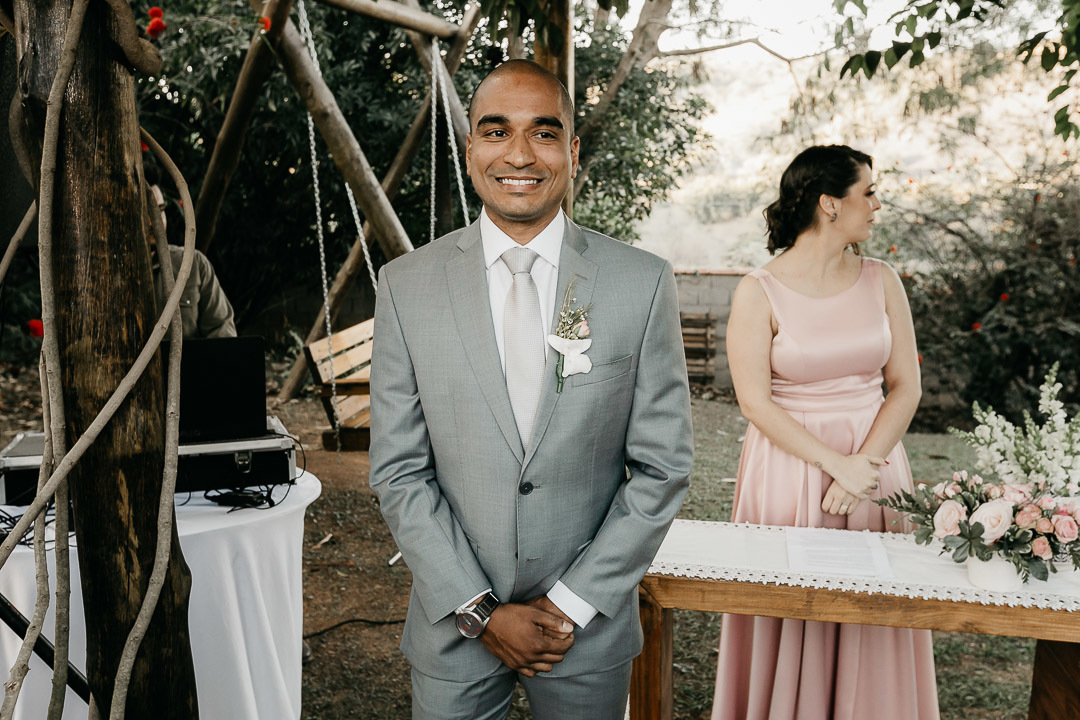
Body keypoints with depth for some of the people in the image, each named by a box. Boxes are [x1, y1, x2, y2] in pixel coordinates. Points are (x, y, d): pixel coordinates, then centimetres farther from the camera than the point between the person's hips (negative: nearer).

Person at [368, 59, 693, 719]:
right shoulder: (407, 286, -5)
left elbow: (663, 467, -5)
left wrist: (571, 604, -9)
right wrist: (480, 611, -9)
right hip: (455, 630, 1)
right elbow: (399, 471, -4)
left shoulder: (644, 283, -7)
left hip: (591, 627, 0)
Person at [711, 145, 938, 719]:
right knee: (789, 629, 7)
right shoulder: (759, 292, -8)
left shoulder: (880, 281, 3)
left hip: (874, 462, 4)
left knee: (870, 631, 11)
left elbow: (905, 387, 2)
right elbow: (755, 402, -12)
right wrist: (836, 464, -16)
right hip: (789, 468, -3)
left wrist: (864, 465, -11)